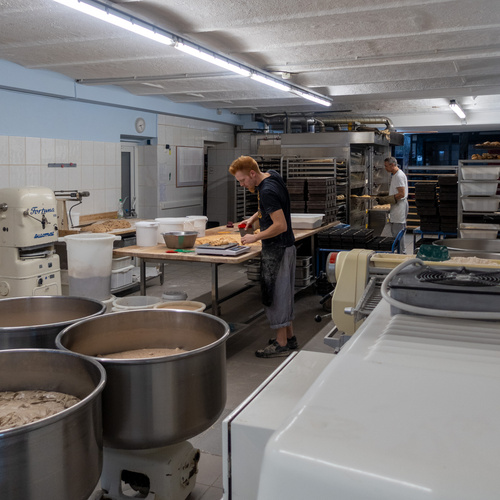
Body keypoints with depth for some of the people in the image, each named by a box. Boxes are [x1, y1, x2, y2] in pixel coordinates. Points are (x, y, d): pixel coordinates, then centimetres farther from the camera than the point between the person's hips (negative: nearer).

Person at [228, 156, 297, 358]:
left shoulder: (268, 191, -23)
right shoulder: (270, 177, 8)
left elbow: (280, 225, -26)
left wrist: (255, 237, -18)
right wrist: (254, 218, 14)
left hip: (277, 249, -10)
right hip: (285, 247, 10)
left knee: (274, 294, -1)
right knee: (283, 292, 16)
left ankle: (281, 344, 8)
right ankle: (289, 337, 27)